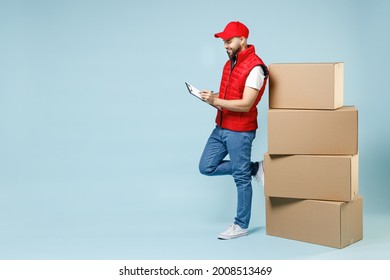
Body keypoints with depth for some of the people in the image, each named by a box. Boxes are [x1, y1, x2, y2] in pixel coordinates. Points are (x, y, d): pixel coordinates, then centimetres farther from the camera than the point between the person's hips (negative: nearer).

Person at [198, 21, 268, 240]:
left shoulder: (255, 67, -17)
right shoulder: (230, 63, 12)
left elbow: (245, 105, -22)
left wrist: (216, 101, -26)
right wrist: (213, 99, -2)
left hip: (240, 131, -9)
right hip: (221, 128, 9)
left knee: (241, 178, 2)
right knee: (207, 167, 9)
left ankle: (241, 226, 15)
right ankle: (254, 168, 21)